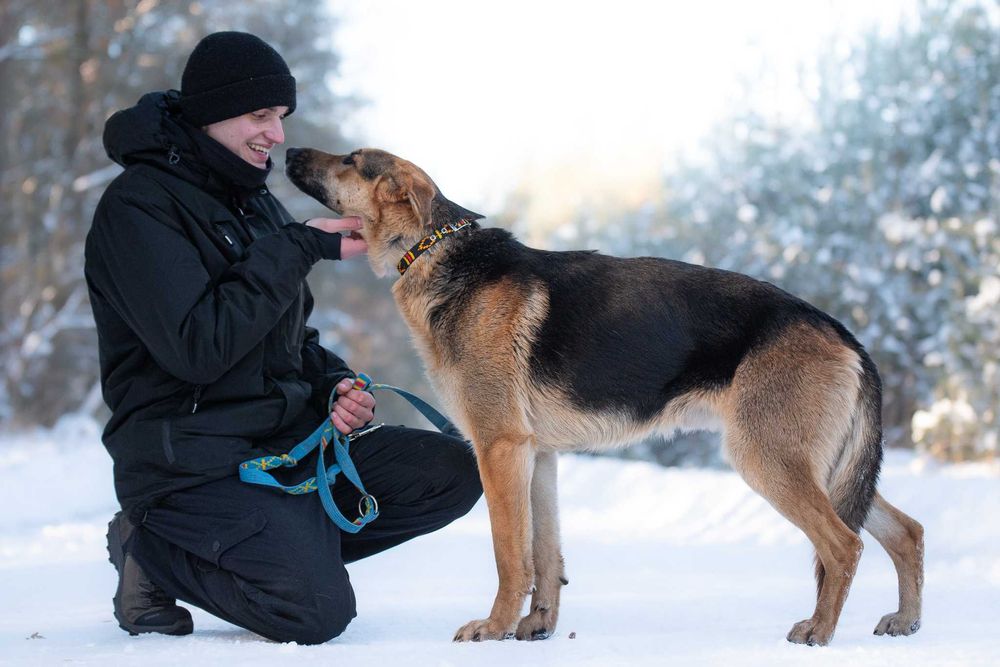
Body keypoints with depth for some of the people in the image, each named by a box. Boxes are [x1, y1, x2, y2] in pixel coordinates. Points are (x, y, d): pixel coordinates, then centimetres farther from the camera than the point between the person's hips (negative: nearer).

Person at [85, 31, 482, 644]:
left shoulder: (255, 200, 16)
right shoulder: (139, 206, -12)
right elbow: (196, 349, -24)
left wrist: (334, 382, 1)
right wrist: (299, 248, -19)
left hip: (292, 440, 8)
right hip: (194, 465, -8)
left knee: (454, 473, -5)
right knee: (319, 611, -25)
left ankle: (294, 547, 2)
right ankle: (153, 550, -2)